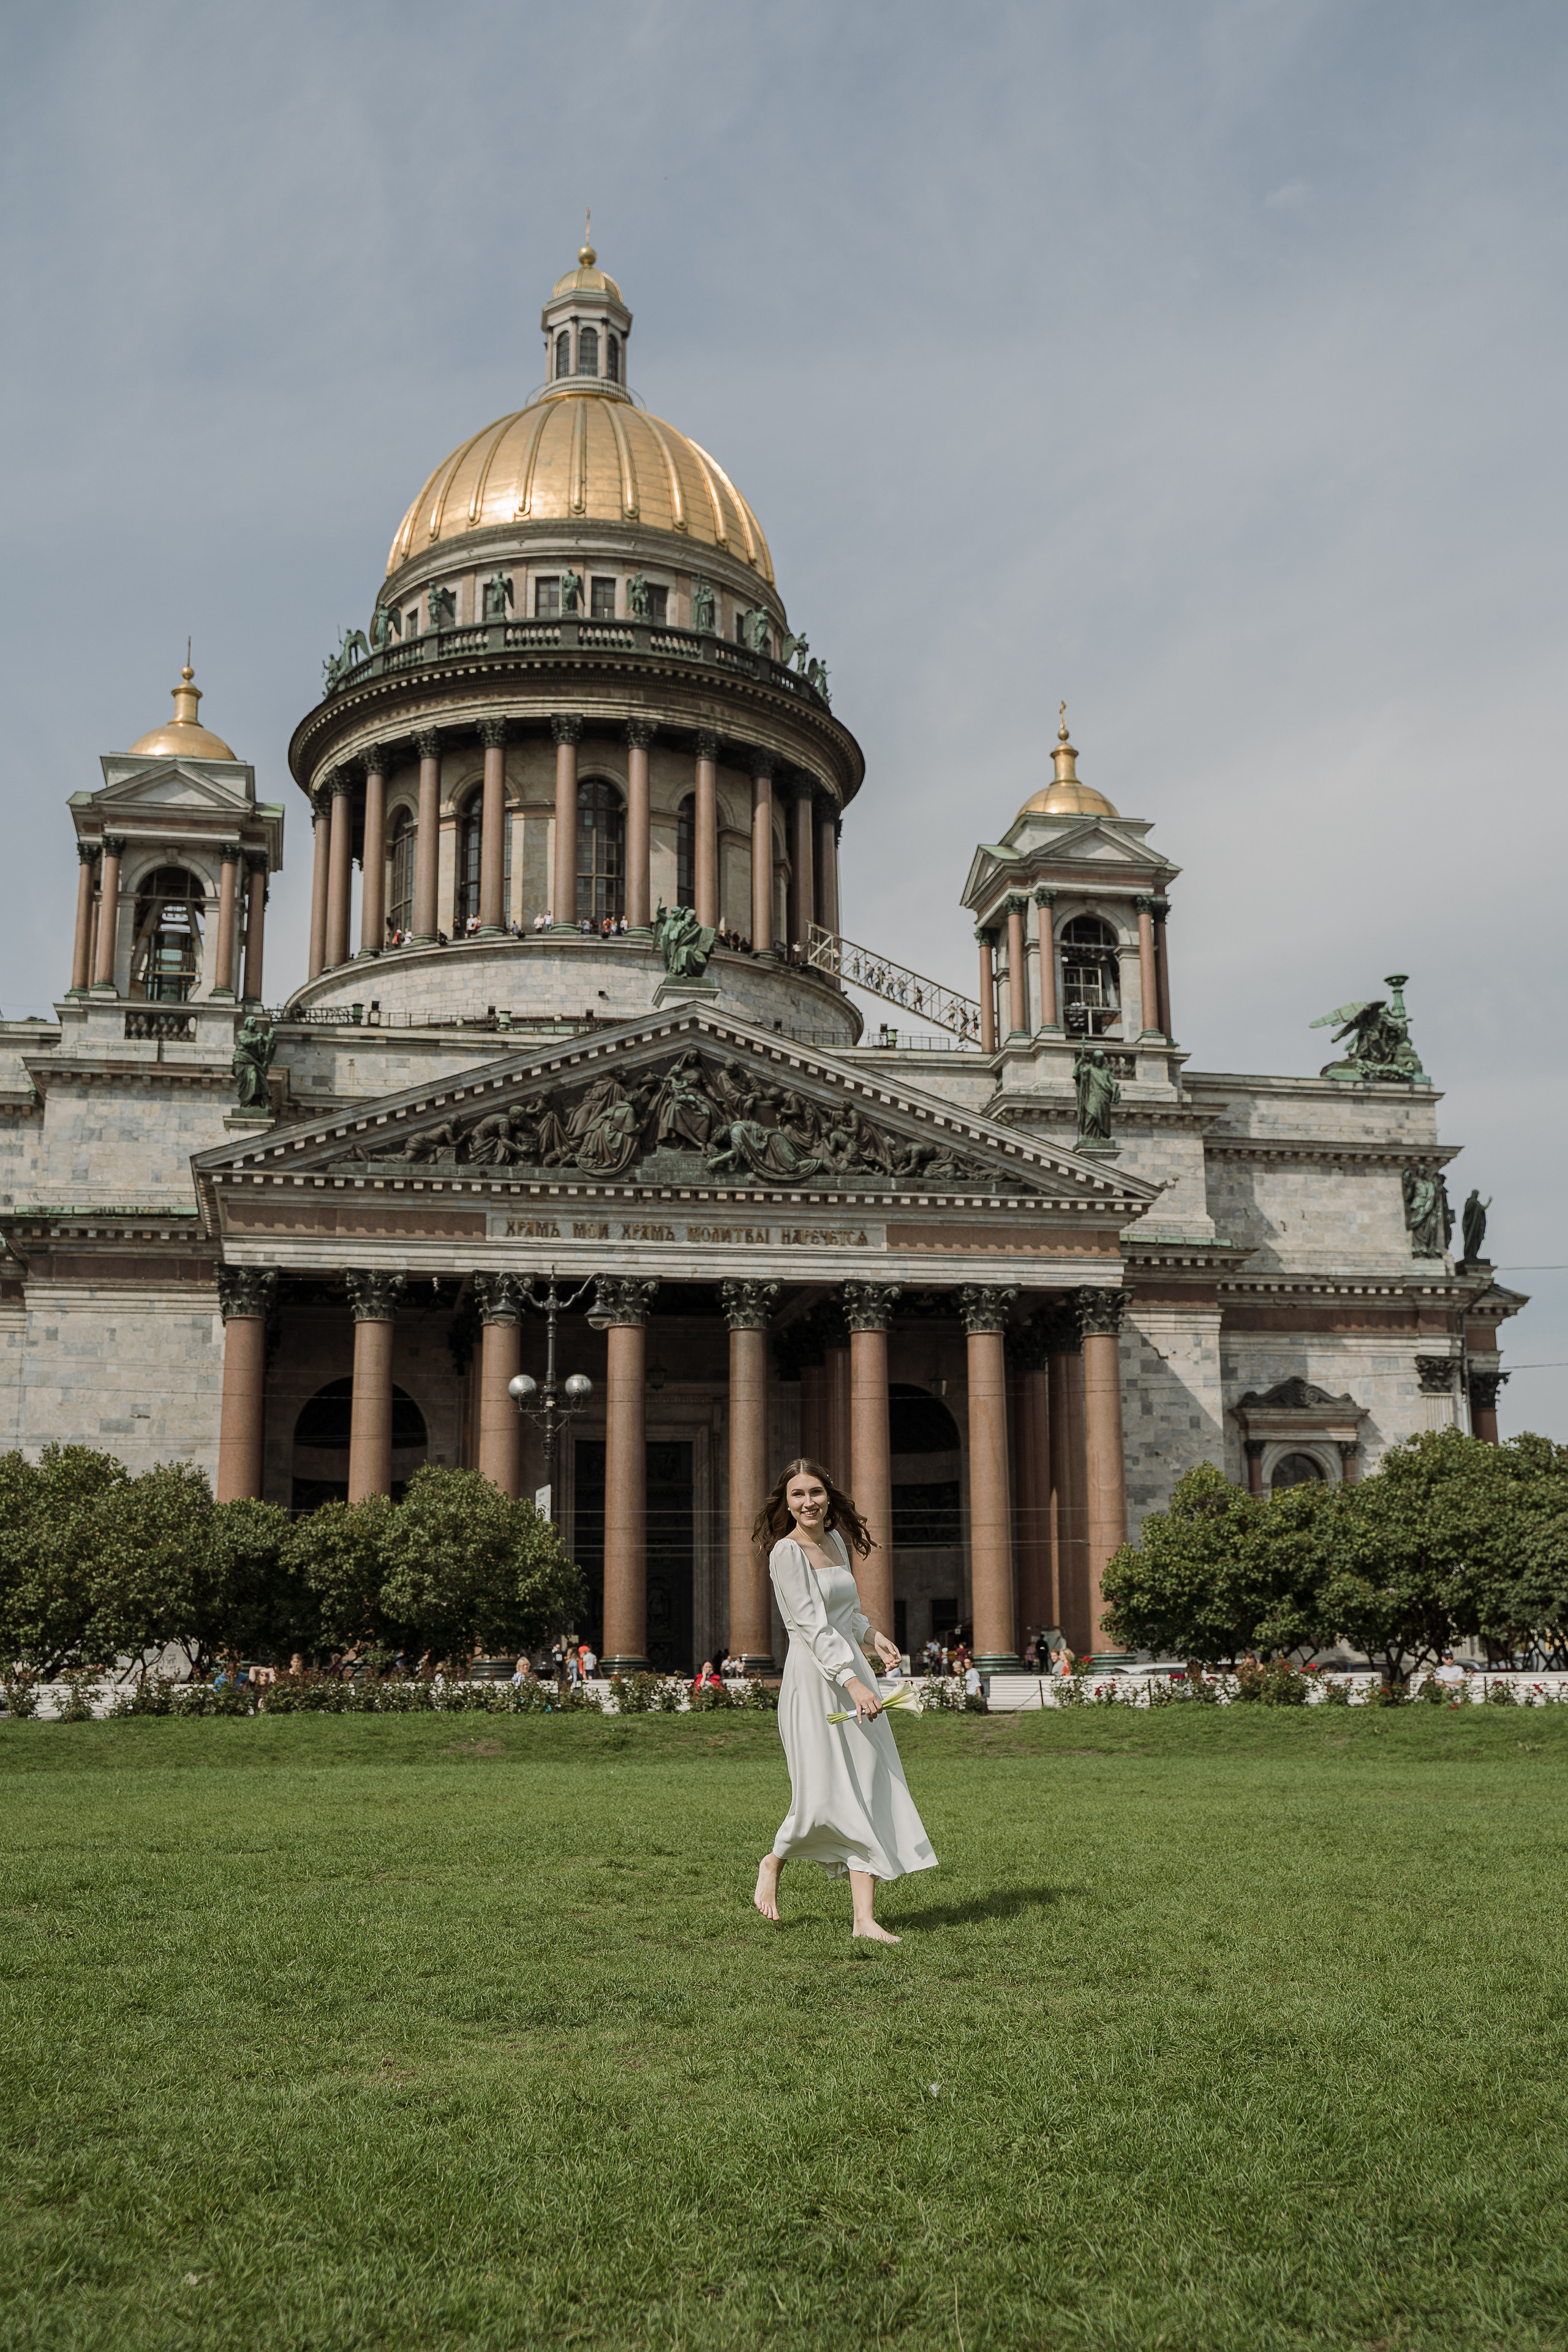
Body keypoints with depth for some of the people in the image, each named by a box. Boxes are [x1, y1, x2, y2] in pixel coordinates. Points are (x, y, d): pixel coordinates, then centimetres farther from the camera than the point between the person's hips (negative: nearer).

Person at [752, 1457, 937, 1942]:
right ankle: (773, 1863, 23)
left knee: (868, 1793, 0)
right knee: (823, 1797, -8)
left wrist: (873, 1635, 10)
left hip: (852, 1670, 7)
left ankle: (864, 1919, 0)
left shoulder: (836, 1540, 13)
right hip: (814, 1678, -7)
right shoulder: (787, 1552, -10)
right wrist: (853, 1682, -26)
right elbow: (813, 1625, -19)